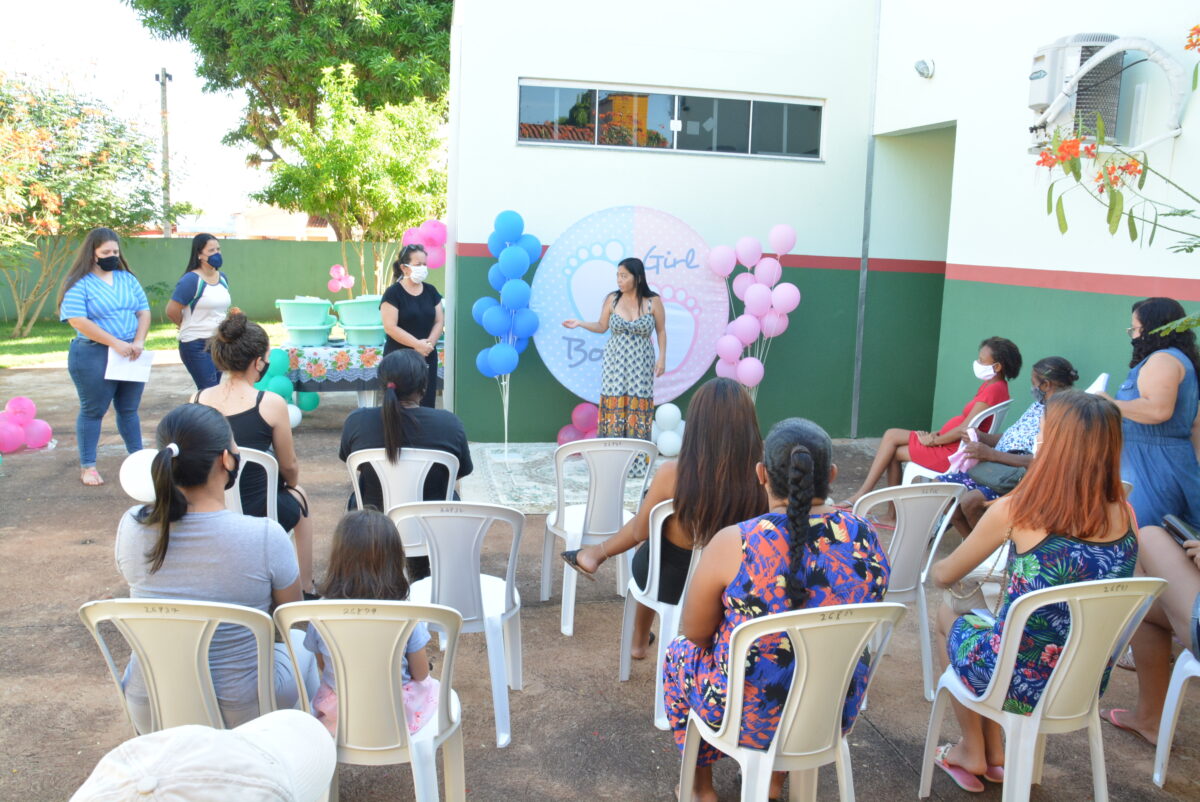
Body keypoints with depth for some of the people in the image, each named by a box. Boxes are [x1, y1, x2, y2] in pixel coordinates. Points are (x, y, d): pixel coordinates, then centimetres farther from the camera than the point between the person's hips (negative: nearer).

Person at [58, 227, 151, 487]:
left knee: (129, 409, 13)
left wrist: (139, 341, -9)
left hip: (130, 355, 5)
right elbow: (78, 320, -17)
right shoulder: (78, 283, -8)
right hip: (94, 355, -5)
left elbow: (144, 312, 8)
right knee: (93, 411, 3)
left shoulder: (127, 278, 9)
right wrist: (115, 343, -21)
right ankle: (87, 466, 13)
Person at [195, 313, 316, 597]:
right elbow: (290, 467, -3)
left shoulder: (196, 401, -4)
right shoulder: (271, 403, -16)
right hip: (257, 516, -4)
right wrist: (291, 485, 20)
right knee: (298, 495, 30)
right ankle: (306, 589, 39)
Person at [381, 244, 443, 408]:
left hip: (427, 358, 5)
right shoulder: (393, 293, -7)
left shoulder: (431, 291, 10)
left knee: (426, 404, 4)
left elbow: (439, 321, 7)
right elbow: (390, 327, -14)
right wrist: (417, 344, -18)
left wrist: (429, 343, -10)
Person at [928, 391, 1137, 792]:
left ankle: (974, 753, 37)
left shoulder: (1016, 511, -20)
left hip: (1021, 683, -5)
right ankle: (994, 755, 36)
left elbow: (944, 576, -5)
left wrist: (937, 566, 18)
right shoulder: (1125, 515, -7)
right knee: (990, 620, 30)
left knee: (950, 615, 26)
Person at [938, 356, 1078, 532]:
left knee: (970, 500, -32)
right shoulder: (1038, 406, 16)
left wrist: (991, 454, -22)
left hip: (1017, 479, -10)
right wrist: (981, 437, 3)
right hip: (993, 471, 10)